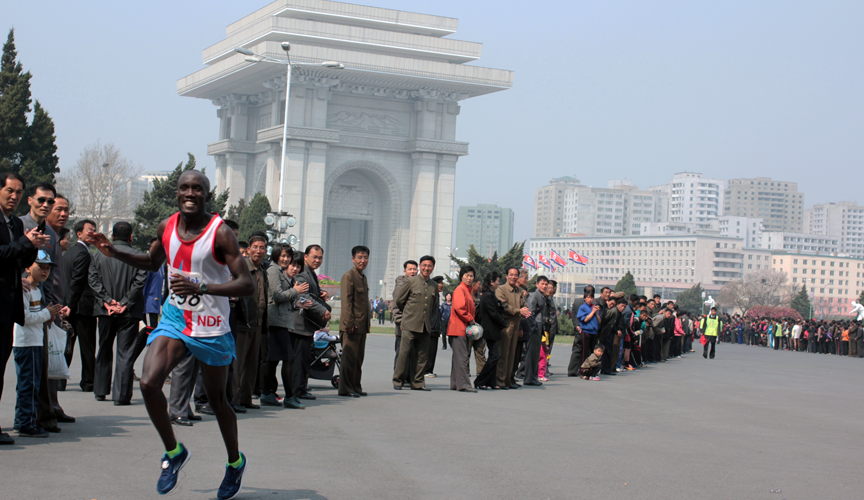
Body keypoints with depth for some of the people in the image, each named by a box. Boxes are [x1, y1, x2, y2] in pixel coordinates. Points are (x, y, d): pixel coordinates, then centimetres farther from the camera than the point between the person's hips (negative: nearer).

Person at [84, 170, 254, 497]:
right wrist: (115, 253, 5)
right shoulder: (167, 227, 0)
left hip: (211, 326, -4)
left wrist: (201, 288, -35)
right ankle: (173, 452, 6)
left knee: (217, 399, 10)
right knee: (148, 382, -17)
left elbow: (247, 285, -23)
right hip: (174, 318, 4)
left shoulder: (220, 233, -17)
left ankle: (235, 462, 35)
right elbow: (153, 262, 20)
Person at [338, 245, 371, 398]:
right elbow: (346, 302, -16)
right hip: (352, 325, -9)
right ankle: (345, 389, -1)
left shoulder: (363, 277, 19)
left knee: (359, 358, 12)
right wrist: (349, 323, -20)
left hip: (362, 326, 9)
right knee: (349, 358, -6)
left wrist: (368, 322, 17)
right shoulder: (348, 276, -9)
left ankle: (356, 387, 18)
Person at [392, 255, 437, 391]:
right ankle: (397, 381, 5)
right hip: (410, 325, -4)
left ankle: (418, 382, 13)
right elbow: (397, 300, 3)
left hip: (425, 326, 4)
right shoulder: (410, 281, -2)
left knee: (422, 355, 5)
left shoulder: (434, 286, 11)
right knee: (405, 353, -4)